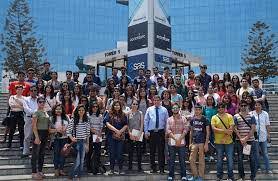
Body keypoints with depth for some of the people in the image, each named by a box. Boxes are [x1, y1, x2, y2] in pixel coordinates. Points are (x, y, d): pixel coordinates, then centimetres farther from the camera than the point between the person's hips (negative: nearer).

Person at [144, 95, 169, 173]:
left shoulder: (164, 110, 6)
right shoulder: (149, 109, 6)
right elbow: (146, 121, 7)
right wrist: (146, 131, 0)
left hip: (161, 132, -1)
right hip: (151, 132, 1)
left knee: (161, 150, 1)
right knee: (152, 150, 7)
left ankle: (161, 168, 10)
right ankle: (153, 168, 18)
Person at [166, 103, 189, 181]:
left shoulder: (183, 118, 5)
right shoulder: (169, 119, 7)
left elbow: (186, 129, -4)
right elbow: (168, 130, -3)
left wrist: (180, 139, -14)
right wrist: (175, 139, -13)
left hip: (181, 142, -1)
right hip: (171, 142, 1)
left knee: (182, 159, 3)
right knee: (171, 160, 6)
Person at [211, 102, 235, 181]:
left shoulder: (229, 116, 0)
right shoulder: (214, 117, 2)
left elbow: (231, 129, -8)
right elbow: (213, 129, -11)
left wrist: (225, 138, -17)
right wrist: (225, 131, -19)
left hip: (228, 141, 0)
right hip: (218, 142, 1)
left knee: (230, 159, 3)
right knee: (219, 160, 9)